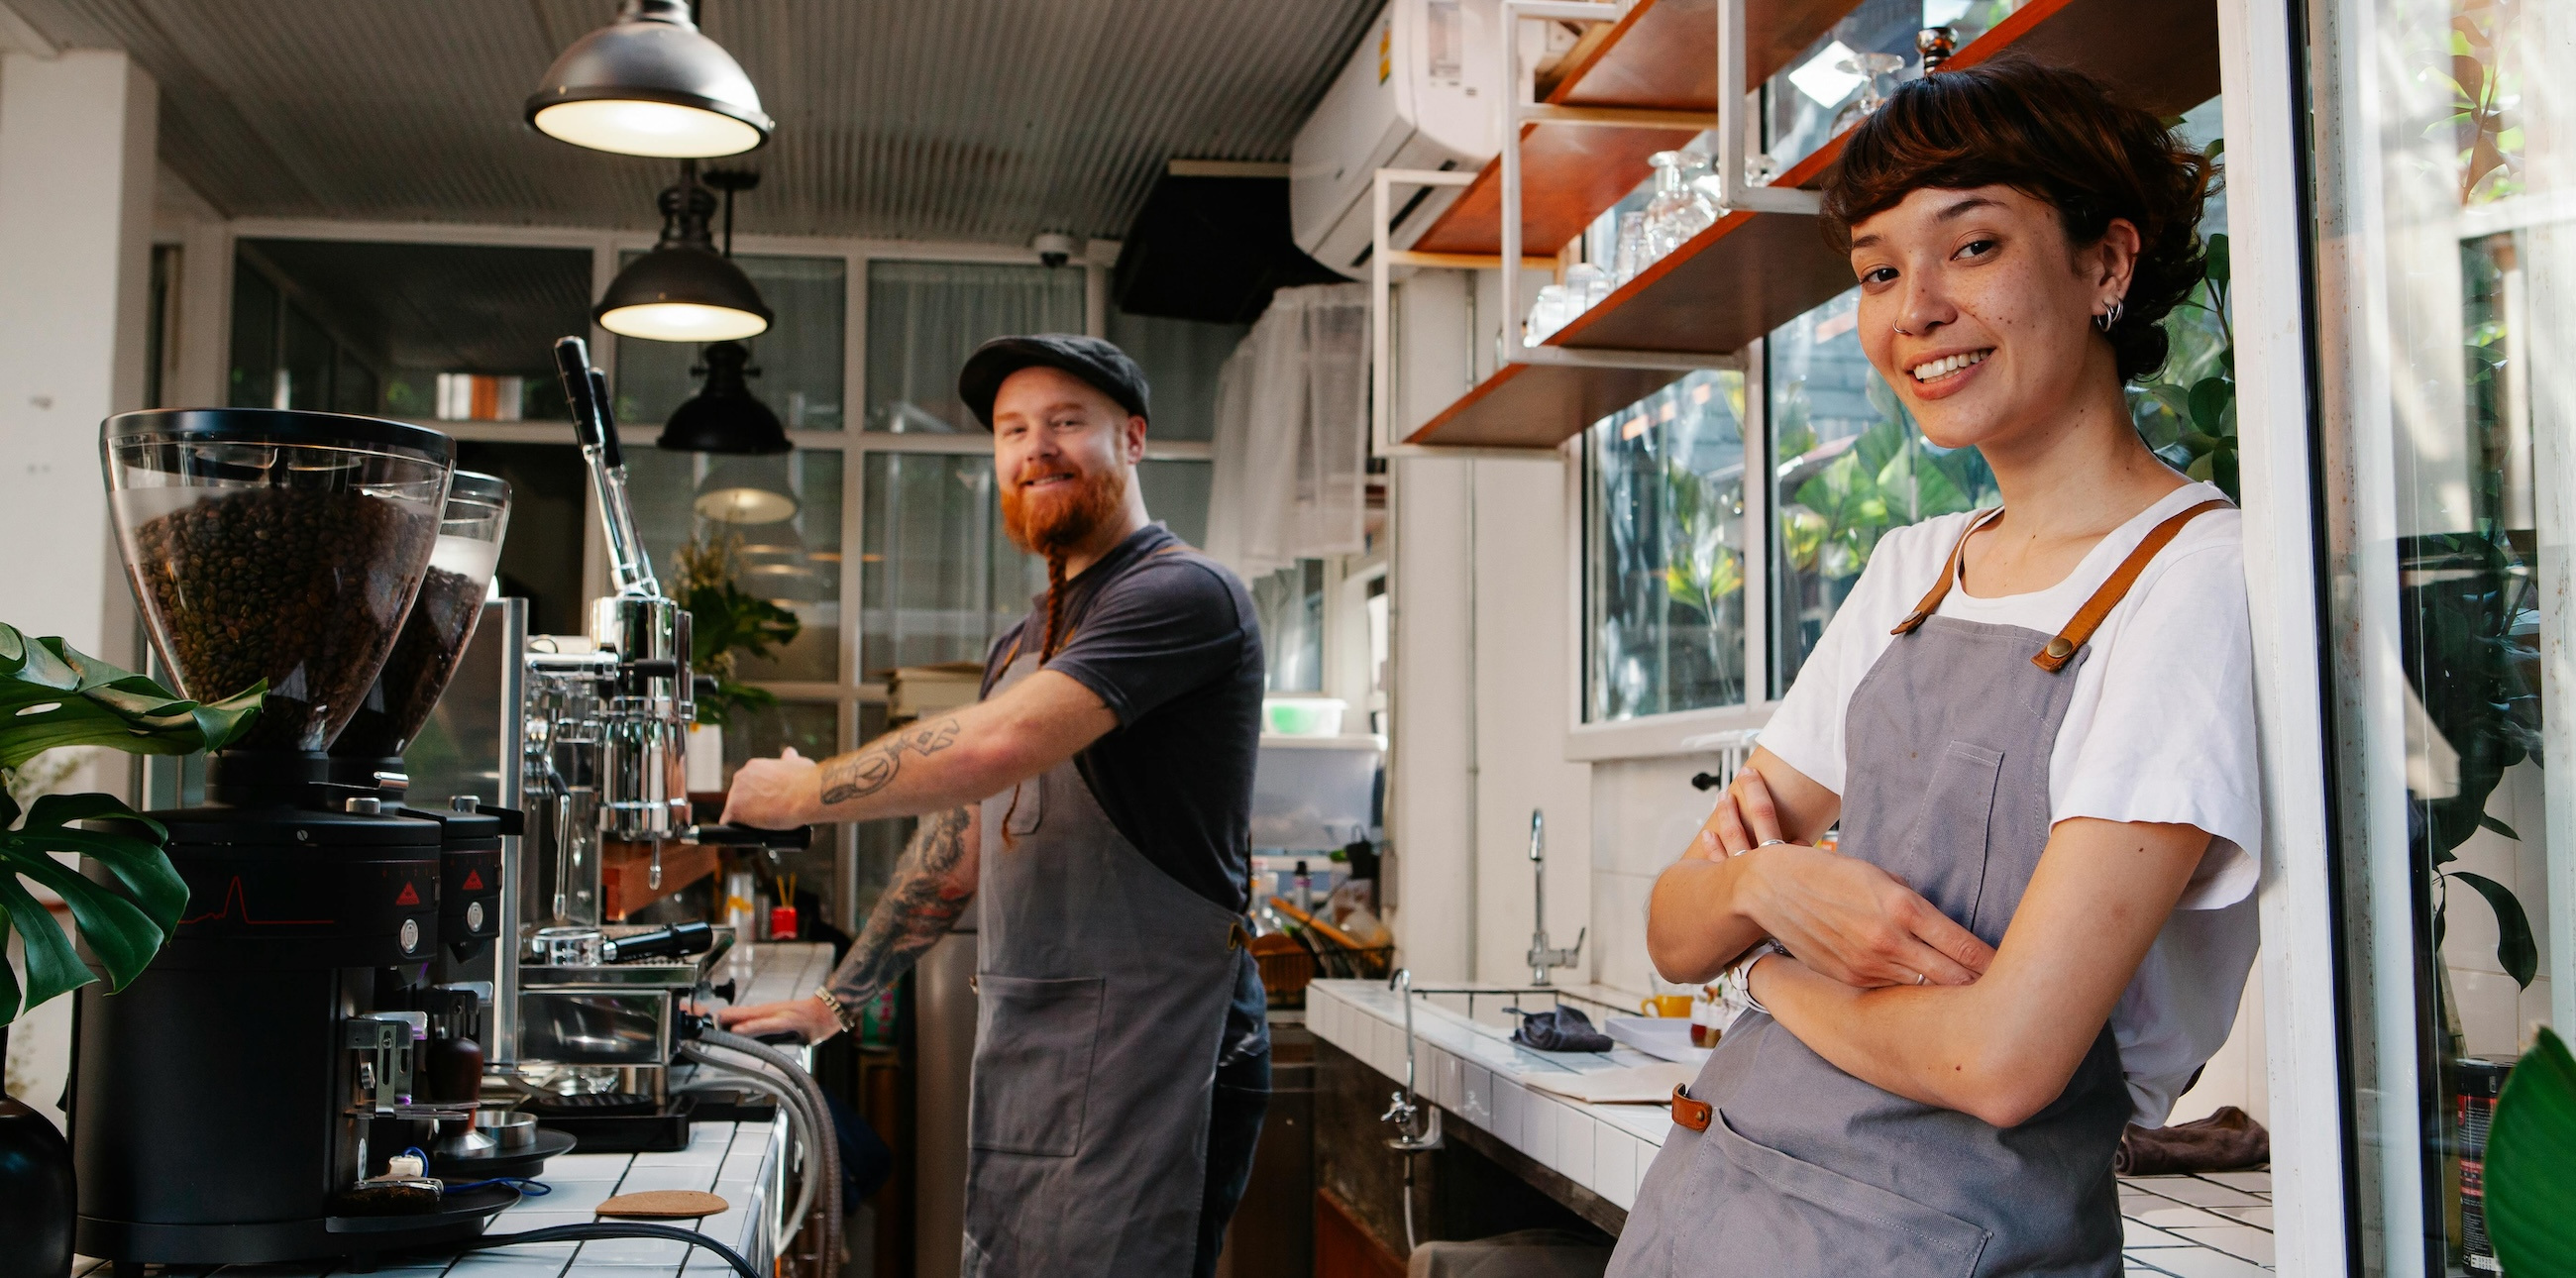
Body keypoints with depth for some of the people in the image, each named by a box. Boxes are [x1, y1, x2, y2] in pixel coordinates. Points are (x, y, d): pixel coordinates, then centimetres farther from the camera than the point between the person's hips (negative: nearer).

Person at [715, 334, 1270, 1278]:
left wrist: (801, 793, -8)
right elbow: (959, 843, 26)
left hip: (1141, 1058, -8)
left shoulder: (1182, 592, -10)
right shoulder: (1024, 643, 21)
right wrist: (837, 1000, 23)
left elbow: (996, 748, -21)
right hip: (1021, 1059, 8)